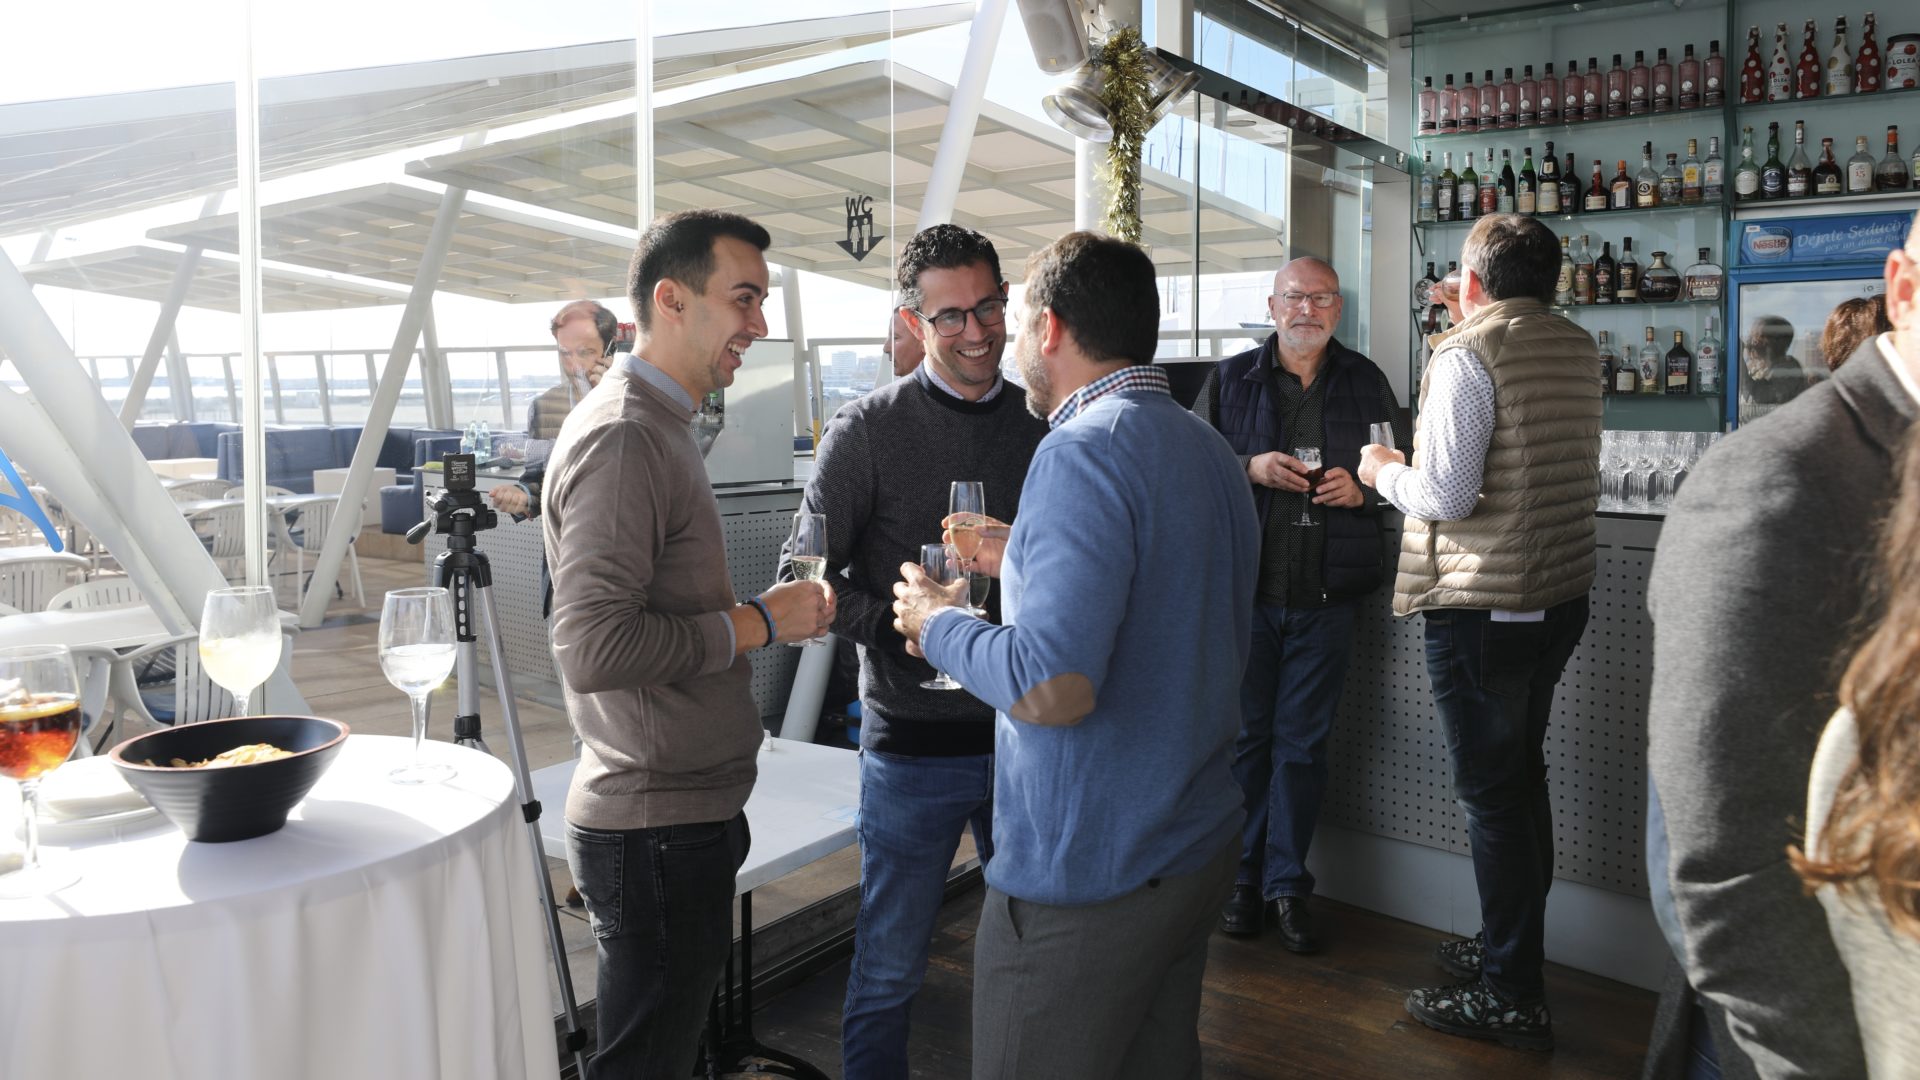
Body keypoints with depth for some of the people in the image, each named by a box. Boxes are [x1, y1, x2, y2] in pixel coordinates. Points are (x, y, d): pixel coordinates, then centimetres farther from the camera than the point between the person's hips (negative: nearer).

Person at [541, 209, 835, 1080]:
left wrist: (769, 611, 11)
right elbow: (591, 646, -27)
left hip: (685, 815, 10)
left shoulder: (656, 426, 15)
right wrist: (756, 623, -19)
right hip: (656, 833, -10)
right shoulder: (622, 437, -19)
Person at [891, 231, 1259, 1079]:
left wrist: (939, 624, -12)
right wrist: (1025, 567, 18)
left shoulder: (1084, 450, -21)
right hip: (1200, 844, 9)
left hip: (1088, 878, -9)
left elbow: (1054, 688, -29)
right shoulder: (1210, 448, 8)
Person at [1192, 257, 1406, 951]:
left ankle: (1287, 885, 17)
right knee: (1245, 733, 6)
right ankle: (1243, 876, 20)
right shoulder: (1230, 379, 7)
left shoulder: (1366, 383, 10)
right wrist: (1251, 469, -13)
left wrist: (1360, 486, -6)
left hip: (1326, 594, 1)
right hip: (1244, 587, 0)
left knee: (1303, 742, 5)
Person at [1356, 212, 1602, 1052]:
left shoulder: (1466, 353, -15)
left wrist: (1384, 472, 0)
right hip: (1561, 597, 8)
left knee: (1491, 793, 0)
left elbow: (1445, 496, -20)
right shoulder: (1578, 348, 9)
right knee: (1523, 773, 20)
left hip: (1482, 606, -8)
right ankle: (1510, 946, 34)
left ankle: (1513, 999, 9)